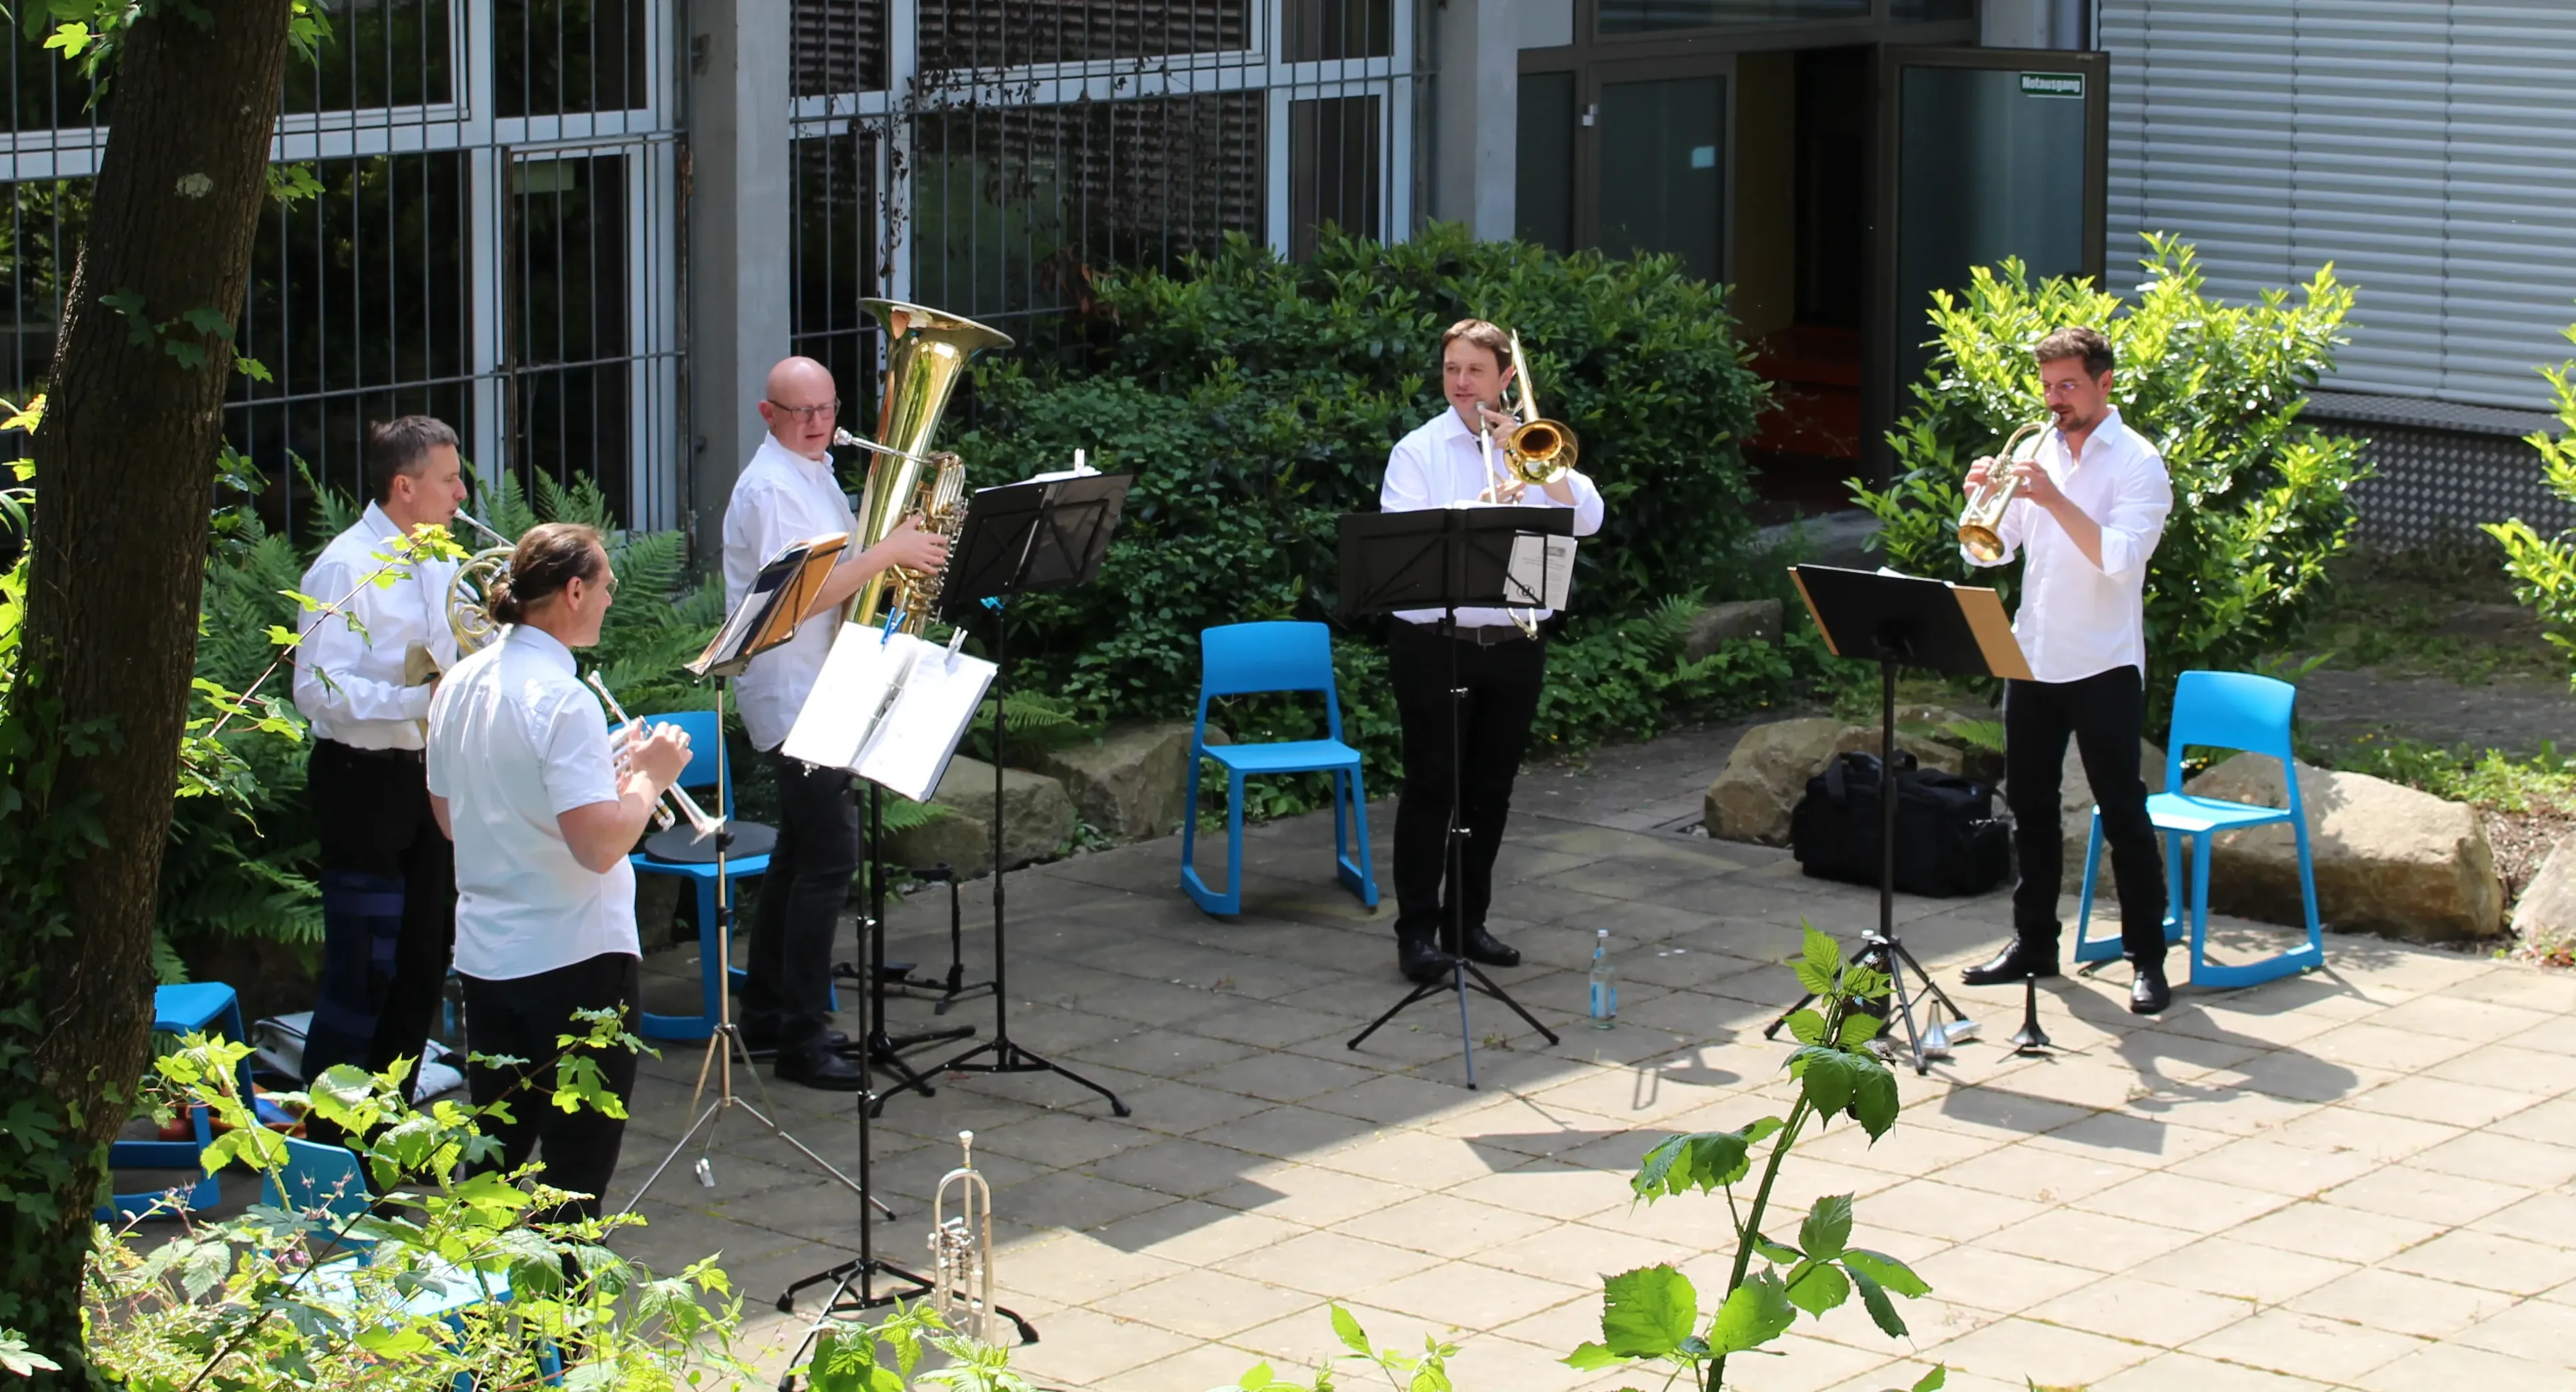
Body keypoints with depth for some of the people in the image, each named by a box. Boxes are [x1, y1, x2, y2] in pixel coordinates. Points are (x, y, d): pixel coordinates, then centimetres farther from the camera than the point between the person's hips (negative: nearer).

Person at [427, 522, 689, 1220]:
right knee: (577, 1168, 2)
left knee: (495, 1154, 18)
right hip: (574, 957, -8)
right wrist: (651, 775, -9)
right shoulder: (562, 700, -20)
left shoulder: (460, 685, 4)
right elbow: (600, 846, -26)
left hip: (484, 953, 8)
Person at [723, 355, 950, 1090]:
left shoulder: (814, 474, 15)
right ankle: (802, 1037, -11)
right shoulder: (769, 488, -16)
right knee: (830, 855, -13)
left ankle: (766, 1013, 26)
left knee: (801, 851, 16)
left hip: (817, 691, 11)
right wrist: (888, 551, -24)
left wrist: (909, 542, 5)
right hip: (791, 692, -11)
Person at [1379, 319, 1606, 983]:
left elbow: (1589, 520, -3)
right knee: (1430, 786, -2)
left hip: (1515, 646, 4)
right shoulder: (1420, 450, 0)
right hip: (1434, 643, -4)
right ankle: (1417, 930, 2)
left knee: (1491, 788, 10)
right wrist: (1478, 511, -28)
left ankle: (1467, 921, 19)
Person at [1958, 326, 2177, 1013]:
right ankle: (2034, 942, 23)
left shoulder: (2136, 463, -7)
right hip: (2032, 659, 6)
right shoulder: (2036, 452, 9)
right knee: (2029, 806, 12)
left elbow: (2121, 557, -21)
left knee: (2123, 813, -3)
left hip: (2103, 666, -6)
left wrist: (2053, 499, -27)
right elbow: (1991, 551, 9)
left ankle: (2147, 958, 1)